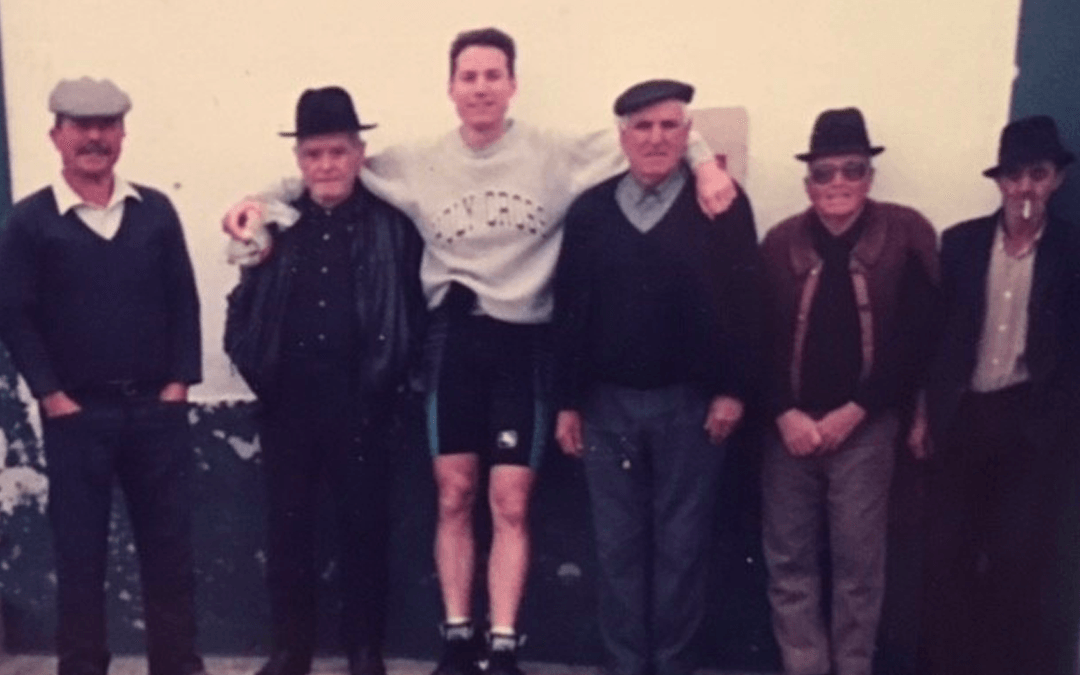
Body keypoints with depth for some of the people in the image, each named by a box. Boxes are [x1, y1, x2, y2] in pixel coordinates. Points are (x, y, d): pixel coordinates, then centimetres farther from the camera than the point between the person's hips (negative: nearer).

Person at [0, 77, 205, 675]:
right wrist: (51, 395, -8)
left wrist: (179, 383, -1)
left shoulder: (155, 211, 6)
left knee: (169, 543, 8)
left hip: (157, 408, 2)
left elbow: (183, 301, 6)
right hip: (77, 414, -2)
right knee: (79, 549, 7)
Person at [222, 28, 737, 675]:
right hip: (454, 337, 2)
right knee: (455, 495, 8)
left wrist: (703, 160, -16)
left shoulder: (556, 154, -4)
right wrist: (262, 201, 3)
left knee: (511, 503, 1)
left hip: (524, 341, -1)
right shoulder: (419, 163, 2)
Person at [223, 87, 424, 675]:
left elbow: (413, 313, -8)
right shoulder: (277, 226, 6)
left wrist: (383, 378, -14)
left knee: (363, 527, 9)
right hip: (287, 403, 3)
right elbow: (244, 318, 7)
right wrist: (255, 270, -12)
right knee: (287, 527, 12)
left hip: (360, 404, -3)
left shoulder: (392, 225, -3)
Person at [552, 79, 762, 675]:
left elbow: (743, 302, -5)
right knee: (618, 545, 9)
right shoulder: (589, 210, 5)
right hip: (607, 405, 2)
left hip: (689, 404, -2)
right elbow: (569, 309, 5)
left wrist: (731, 390, -10)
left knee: (681, 544, 7)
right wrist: (567, 401, 3)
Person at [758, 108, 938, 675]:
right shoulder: (781, 242, 4)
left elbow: (915, 337, -6)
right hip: (791, 425, 2)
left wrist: (855, 411, -9)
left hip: (865, 425, -2)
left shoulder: (905, 236, -2)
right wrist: (784, 413, -9)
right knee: (788, 563, 6)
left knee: (858, 562, 3)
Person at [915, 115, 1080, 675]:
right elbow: (939, 333, 6)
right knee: (947, 551, 6)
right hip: (965, 415, 2)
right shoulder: (960, 242, 5)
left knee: (1022, 558, 2)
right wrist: (927, 412, 5)